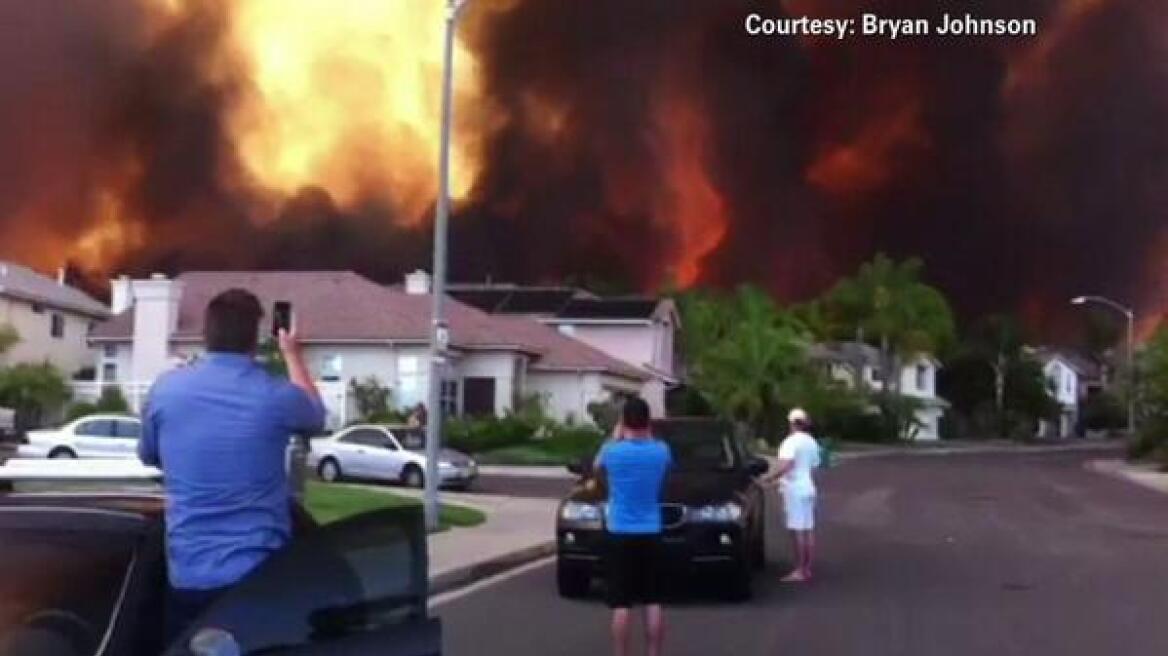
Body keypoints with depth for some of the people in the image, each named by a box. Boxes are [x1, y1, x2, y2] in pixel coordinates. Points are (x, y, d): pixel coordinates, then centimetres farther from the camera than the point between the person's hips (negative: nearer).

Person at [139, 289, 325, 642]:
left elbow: (148, 456, 18)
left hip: (187, 577, 2)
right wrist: (292, 354, 31)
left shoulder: (165, 389, -2)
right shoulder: (277, 396, -8)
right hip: (258, 576, -1)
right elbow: (316, 416, 18)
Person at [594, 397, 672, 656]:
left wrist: (617, 437, 18)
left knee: (621, 604, -1)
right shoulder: (661, 451, -4)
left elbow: (598, 466, 14)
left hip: (620, 534, -2)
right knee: (653, 602, 7)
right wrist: (648, 436, 15)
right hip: (651, 534, 2)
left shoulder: (612, 451, -10)